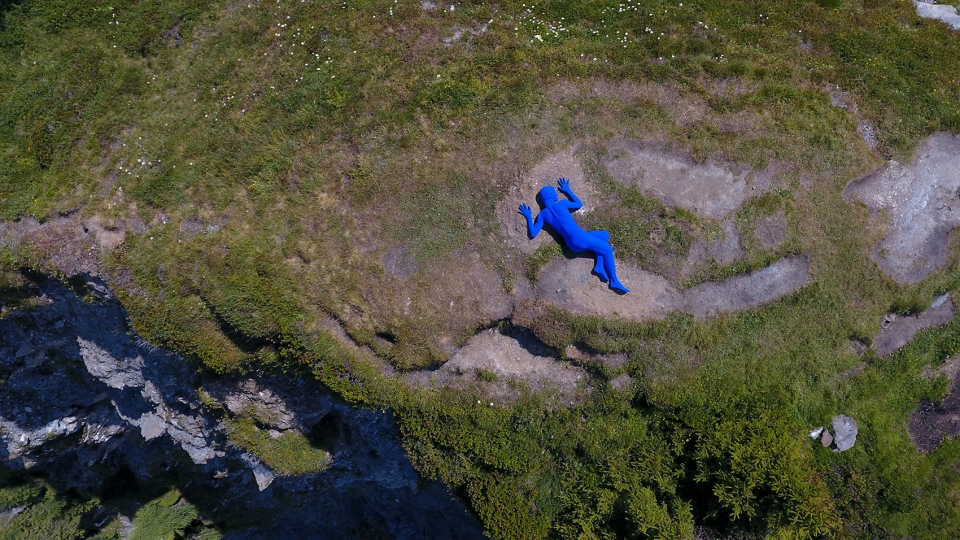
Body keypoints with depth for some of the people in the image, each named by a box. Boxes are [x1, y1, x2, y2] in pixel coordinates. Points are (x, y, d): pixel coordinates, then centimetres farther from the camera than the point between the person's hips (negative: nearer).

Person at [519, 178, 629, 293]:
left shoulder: (543, 214, 8)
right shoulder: (561, 204, -1)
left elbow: (533, 234, 2)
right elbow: (579, 204, 18)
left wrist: (529, 217, 12)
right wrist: (568, 190, 27)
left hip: (572, 244, 7)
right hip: (579, 238, -7)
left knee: (605, 235, 24)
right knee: (607, 249, 6)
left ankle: (599, 266, 9)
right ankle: (614, 281, -2)